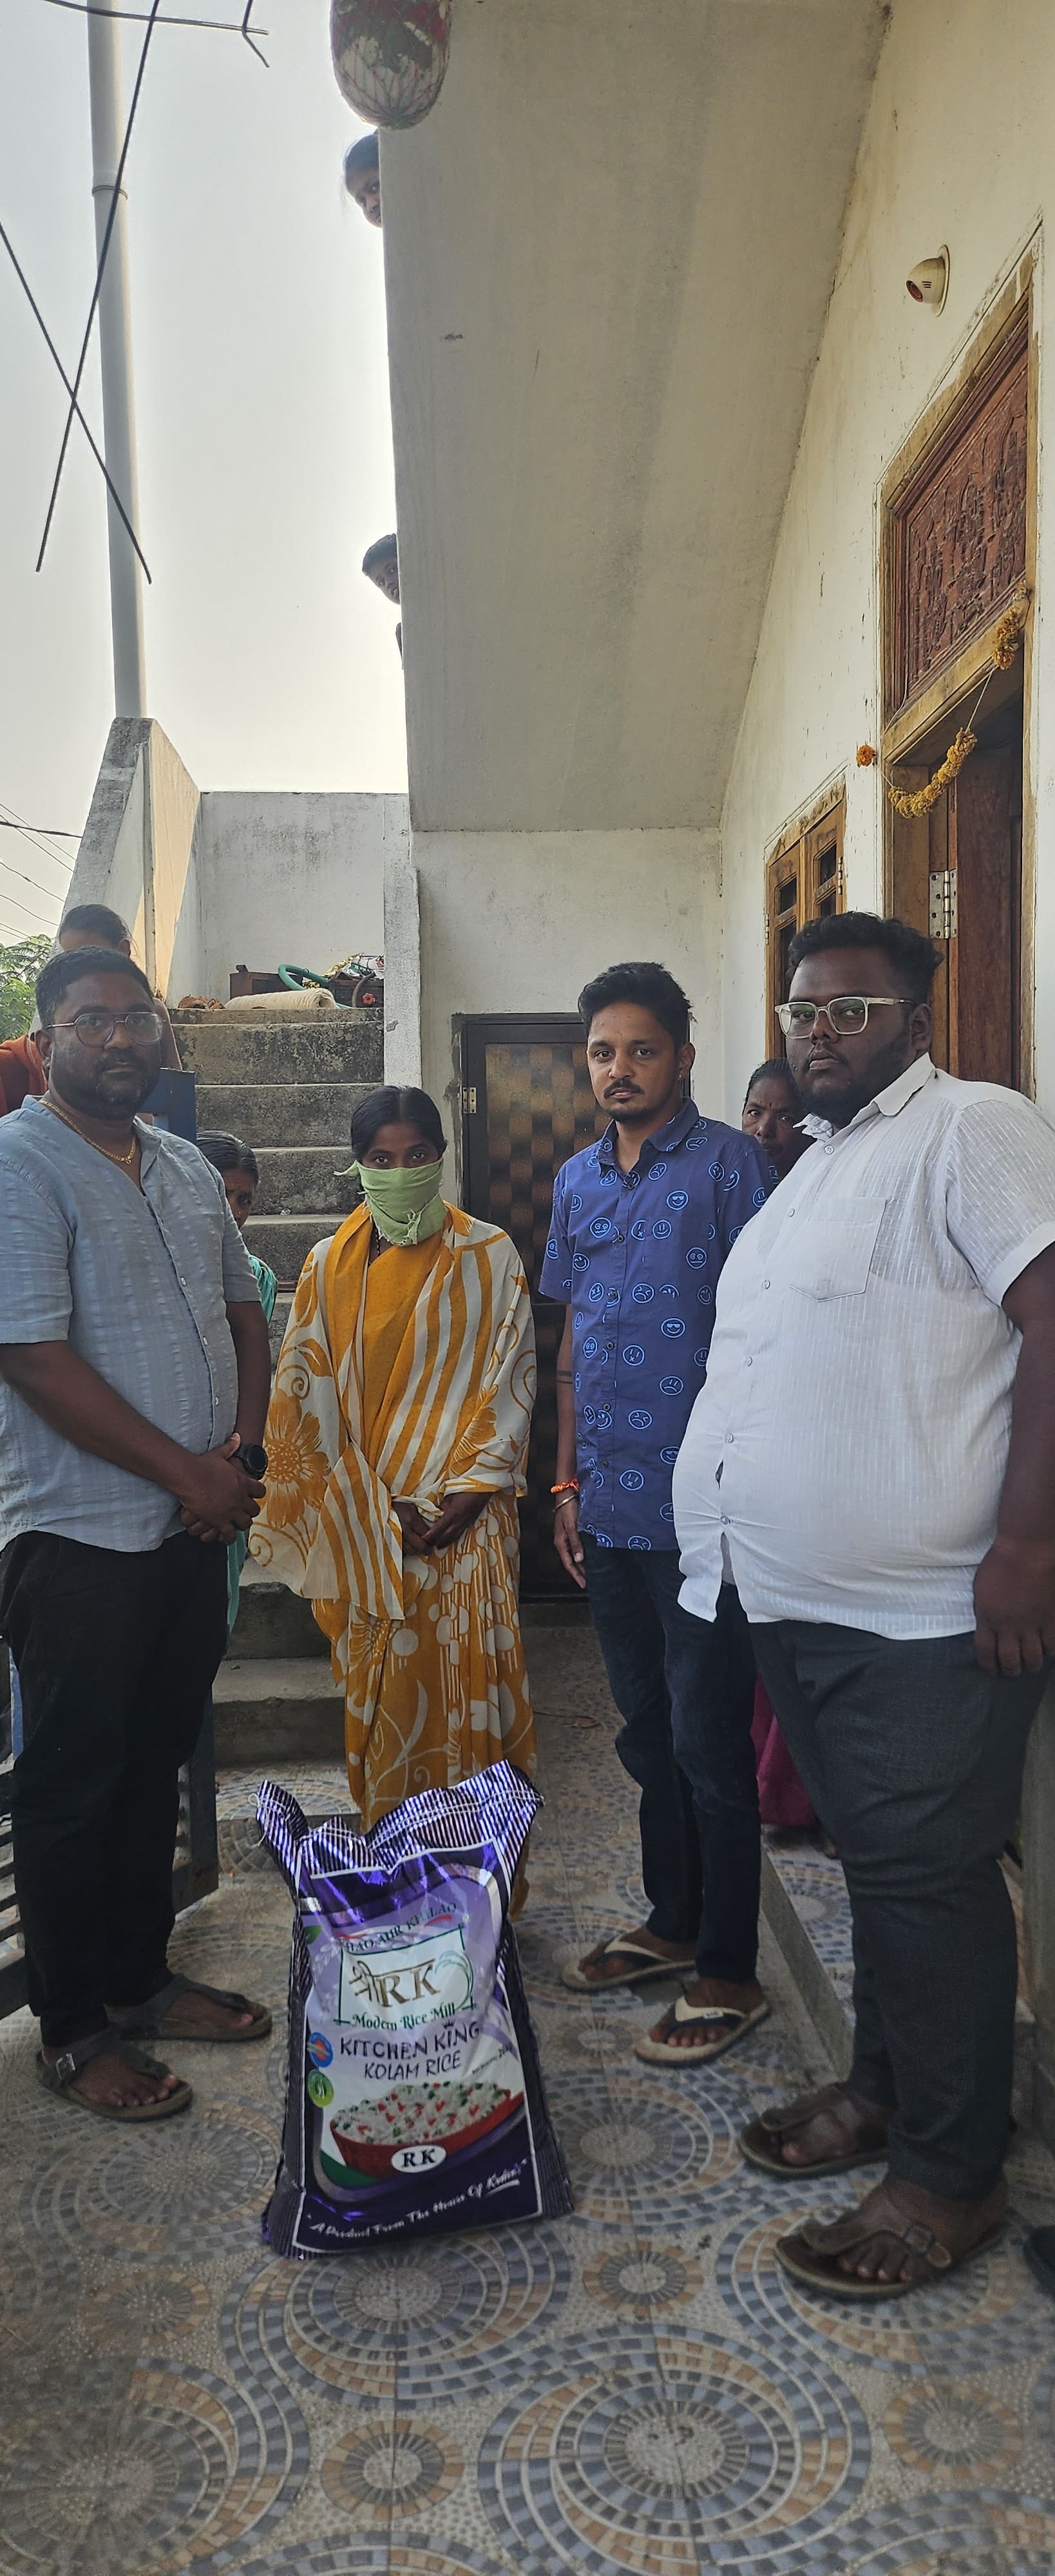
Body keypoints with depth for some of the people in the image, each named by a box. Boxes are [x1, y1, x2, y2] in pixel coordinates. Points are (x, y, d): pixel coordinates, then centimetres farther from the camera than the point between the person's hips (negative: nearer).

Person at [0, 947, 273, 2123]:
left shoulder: (186, 1167, 11)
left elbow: (244, 1308, 16)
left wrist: (244, 1444, 0)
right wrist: (183, 1471, -16)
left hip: (197, 1526, 7)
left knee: (154, 1764, 18)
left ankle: (139, 1980, 35)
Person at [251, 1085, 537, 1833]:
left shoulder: (489, 1257, 2)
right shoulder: (330, 1265, 7)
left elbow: (512, 1380, -2)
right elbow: (310, 1391, 2)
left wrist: (464, 1496, -12)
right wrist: (375, 1510, -7)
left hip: (464, 1520, -2)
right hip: (363, 1528, 2)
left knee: (467, 1684, -1)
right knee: (382, 1694, 7)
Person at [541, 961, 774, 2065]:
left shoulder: (728, 1164, -7)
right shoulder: (577, 1180, 12)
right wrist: (566, 1484, 13)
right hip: (610, 1507, 7)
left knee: (708, 1744, 3)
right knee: (648, 1732, 18)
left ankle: (728, 1972, 19)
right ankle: (672, 1922, 36)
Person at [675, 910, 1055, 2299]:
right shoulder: (811, 1172, 19)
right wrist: (746, 1560, 19)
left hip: (927, 1614, -8)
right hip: (805, 1602, 8)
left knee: (925, 1878, 2)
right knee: (877, 1862, 20)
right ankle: (885, 2089, 37)